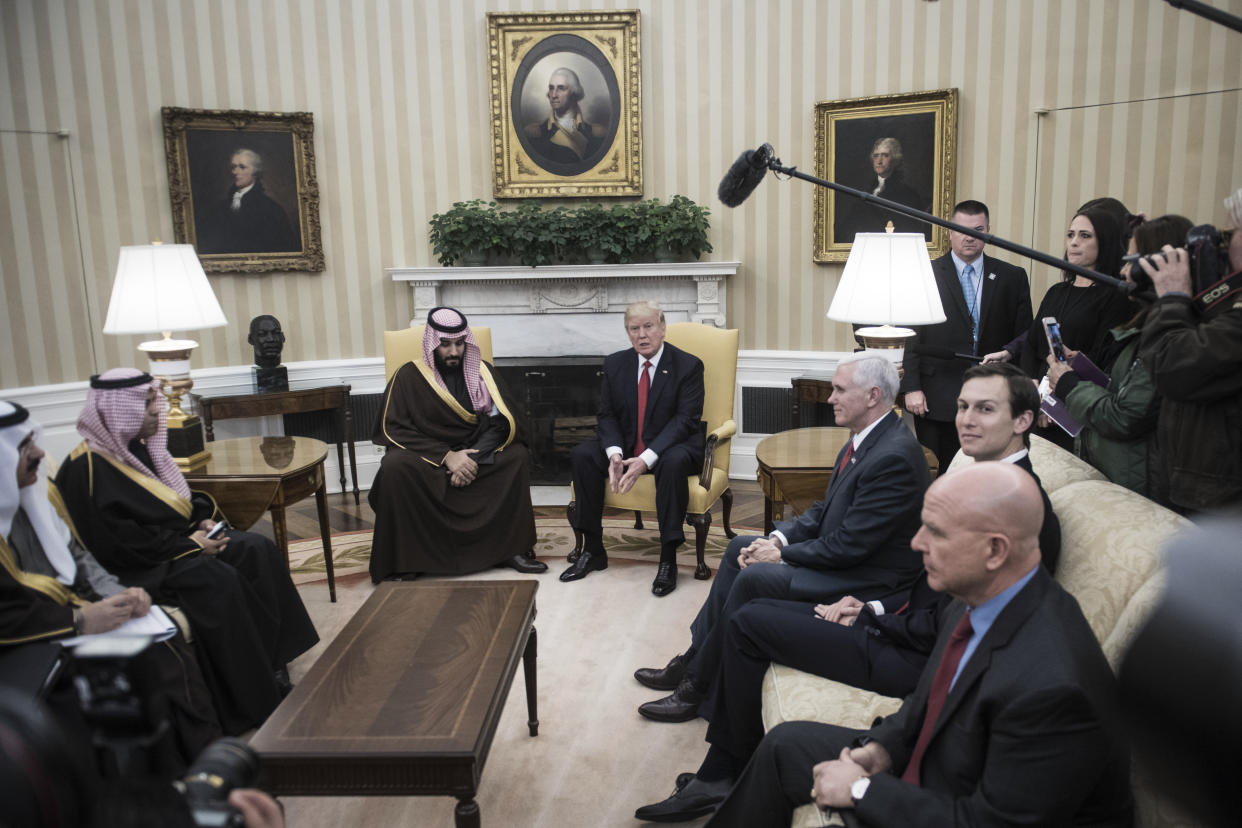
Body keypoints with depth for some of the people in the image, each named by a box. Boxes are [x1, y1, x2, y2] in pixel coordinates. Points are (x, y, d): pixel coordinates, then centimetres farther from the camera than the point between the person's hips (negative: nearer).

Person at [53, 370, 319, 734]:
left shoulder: (139, 446, 10)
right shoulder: (87, 468, -17)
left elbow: (178, 496, 21)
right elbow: (121, 541, -22)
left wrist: (203, 520, 0)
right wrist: (189, 545, -19)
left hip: (179, 538, 9)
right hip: (139, 567, -9)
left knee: (257, 550, -9)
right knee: (219, 580, -29)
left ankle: (271, 660, -7)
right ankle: (252, 699, -19)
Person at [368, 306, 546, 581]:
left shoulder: (481, 372, 5)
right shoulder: (409, 376, -2)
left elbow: (499, 423, -2)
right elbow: (393, 429, -9)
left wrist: (474, 458, -20)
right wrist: (445, 456, -20)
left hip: (475, 455, 2)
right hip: (426, 457, -2)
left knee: (517, 456, -24)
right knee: (394, 467, -33)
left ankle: (509, 548, -19)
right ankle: (402, 561, -22)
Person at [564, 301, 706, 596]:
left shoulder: (688, 365, -8)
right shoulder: (615, 364, 4)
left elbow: (686, 419, -16)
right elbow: (607, 415, 3)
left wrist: (646, 459, -28)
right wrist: (614, 454, -19)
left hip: (671, 446, -4)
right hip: (624, 445, 4)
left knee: (674, 462, -38)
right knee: (581, 455, -19)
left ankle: (668, 559, -27)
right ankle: (593, 550, -9)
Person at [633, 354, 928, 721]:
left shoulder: (894, 456, -26)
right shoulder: (864, 438, 5)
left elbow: (849, 546, -25)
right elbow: (824, 510, 12)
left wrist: (782, 554, -15)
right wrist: (779, 538, -3)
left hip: (866, 579, -10)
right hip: (838, 550, 10)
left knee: (752, 578, -20)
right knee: (740, 547, 7)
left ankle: (698, 687, -3)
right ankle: (692, 660, 13)